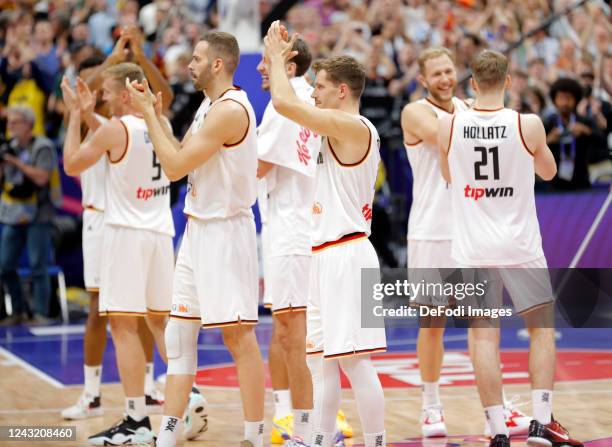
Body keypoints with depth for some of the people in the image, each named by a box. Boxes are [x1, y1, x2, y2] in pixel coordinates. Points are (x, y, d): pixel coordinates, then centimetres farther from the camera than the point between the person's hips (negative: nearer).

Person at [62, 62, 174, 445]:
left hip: (127, 232, -7)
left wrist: (75, 116, 8)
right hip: (161, 232, 7)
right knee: (161, 321, 17)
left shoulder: (114, 129, -11)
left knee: (124, 326, -5)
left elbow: (72, 165, 0)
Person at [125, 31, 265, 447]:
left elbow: (175, 166, -18)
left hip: (225, 232, -10)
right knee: (179, 332, 10)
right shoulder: (209, 106, 12)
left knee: (239, 335, -5)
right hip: (199, 229, 10)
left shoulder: (230, 109, -19)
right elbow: (181, 156, 18)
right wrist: (156, 113, 12)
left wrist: (148, 113, -10)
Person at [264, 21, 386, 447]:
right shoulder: (346, 129, 16)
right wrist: (279, 60, 15)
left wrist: (278, 56, -6)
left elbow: (284, 102, -22)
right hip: (329, 256, 10)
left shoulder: (352, 126, -14)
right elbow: (288, 104, 26)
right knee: (320, 358, 12)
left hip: (346, 256, -10)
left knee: (354, 358, -8)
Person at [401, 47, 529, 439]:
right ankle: (431, 408, 14)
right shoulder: (415, 112, -6)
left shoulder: (469, 108, 11)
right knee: (432, 322, 2)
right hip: (431, 231, -4)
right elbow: (441, 134, -26)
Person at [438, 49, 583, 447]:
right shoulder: (528, 125, -9)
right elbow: (548, 172, 10)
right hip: (520, 246, -1)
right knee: (542, 328, 12)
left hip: (472, 249, 1)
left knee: (484, 336, 4)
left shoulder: (449, 126, -5)